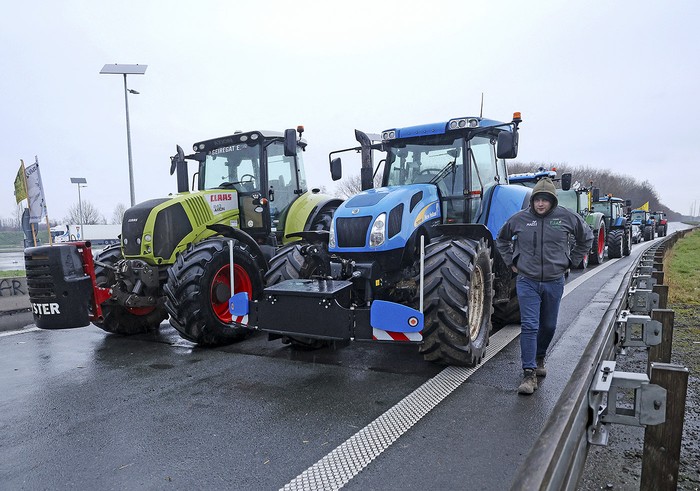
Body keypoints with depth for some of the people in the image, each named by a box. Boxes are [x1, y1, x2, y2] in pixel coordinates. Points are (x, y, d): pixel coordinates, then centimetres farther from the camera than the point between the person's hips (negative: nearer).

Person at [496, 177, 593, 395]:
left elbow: (586, 238, 15)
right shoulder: (519, 219, -4)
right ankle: (529, 373, -4)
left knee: (548, 326, 15)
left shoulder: (566, 217, -3)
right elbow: (501, 240, 15)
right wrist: (512, 262, 8)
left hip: (554, 282, 2)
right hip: (527, 282, -2)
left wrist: (570, 262, 10)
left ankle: (539, 359, 39)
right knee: (529, 326, -8)